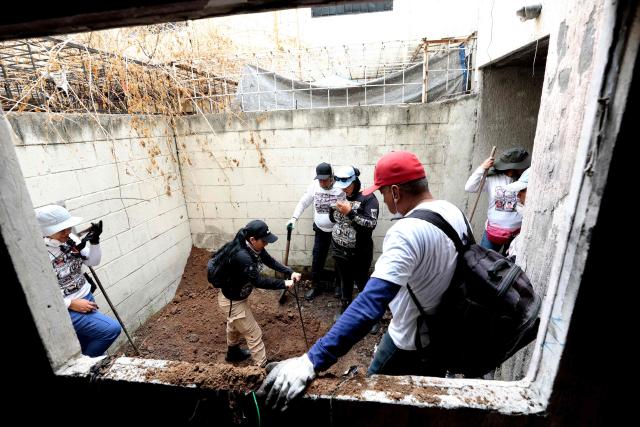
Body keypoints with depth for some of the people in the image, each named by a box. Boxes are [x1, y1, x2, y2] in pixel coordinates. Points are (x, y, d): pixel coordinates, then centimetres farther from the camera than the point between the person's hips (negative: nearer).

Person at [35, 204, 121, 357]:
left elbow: (93, 261, 2)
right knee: (111, 329, -17)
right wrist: (71, 303, -21)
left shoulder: (70, 239, -5)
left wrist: (95, 241, -15)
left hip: (86, 298, 7)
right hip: (65, 310, -7)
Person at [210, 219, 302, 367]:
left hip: (237, 296, 9)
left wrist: (290, 272, -20)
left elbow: (270, 261, -7)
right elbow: (258, 281, -36)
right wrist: (284, 283, -28)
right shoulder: (242, 256, -39)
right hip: (232, 301, -9)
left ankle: (233, 352, 59)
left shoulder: (254, 248, -13)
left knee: (235, 325, 33)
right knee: (254, 334, 5)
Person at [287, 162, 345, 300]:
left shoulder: (341, 187, -20)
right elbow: (303, 202, 0)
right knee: (317, 258, 10)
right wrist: (294, 218, -10)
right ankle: (315, 286, 27)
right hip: (320, 229, 3)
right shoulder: (314, 185, -8)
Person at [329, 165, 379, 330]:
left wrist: (350, 212, -26)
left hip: (359, 253, -5)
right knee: (345, 281, 20)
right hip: (339, 250, 5)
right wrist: (333, 209, -6)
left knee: (362, 283, 8)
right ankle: (345, 309, 41)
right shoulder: (340, 197, 4)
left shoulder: (368, 198, -13)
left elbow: (371, 224, -21)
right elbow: (333, 219, 15)